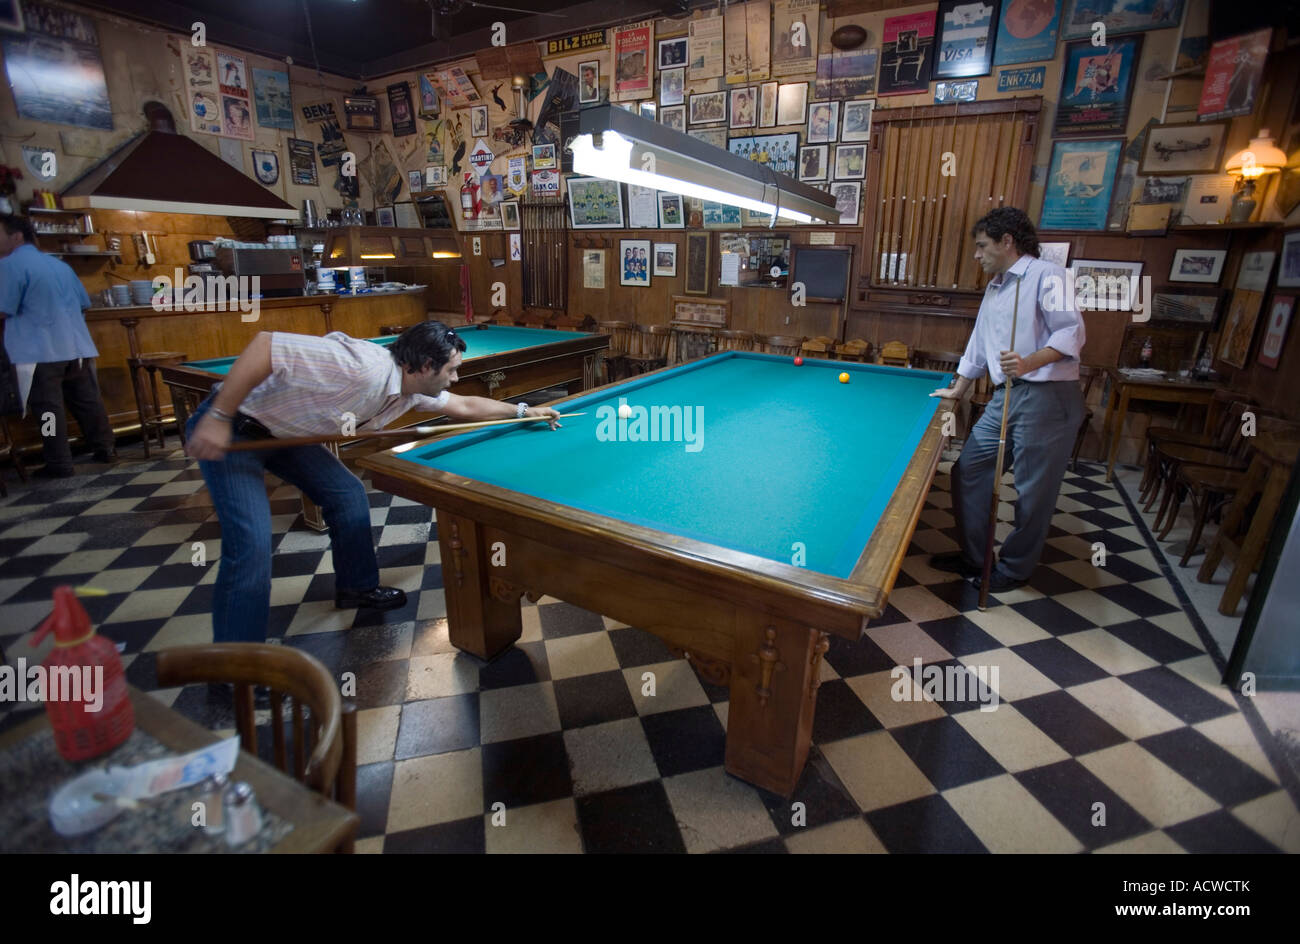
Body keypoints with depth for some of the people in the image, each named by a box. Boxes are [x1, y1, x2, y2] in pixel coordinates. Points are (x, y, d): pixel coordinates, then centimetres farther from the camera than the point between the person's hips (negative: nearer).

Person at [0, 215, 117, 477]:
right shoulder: (61, 265, 16)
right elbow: (84, 303, 22)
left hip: (40, 350, -7)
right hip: (76, 346, 7)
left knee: (47, 408, -2)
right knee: (88, 401, 13)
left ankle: (59, 464, 0)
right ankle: (105, 449, 19)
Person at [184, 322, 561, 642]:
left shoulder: (413, 389, -3)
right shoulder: (363, 368, -33)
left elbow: (465, 406, 14)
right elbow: (264, 345, -34)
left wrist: (523, 410, 16)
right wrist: (217, 418, -31)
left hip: (282, 432, 9)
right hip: (231, 428, -9)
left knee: (348, 493, 10)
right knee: (253, 545, -14)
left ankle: (357, 587, 31)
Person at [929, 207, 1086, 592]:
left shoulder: (1046, 275, -7)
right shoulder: (993, 288, 19)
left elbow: (1072, 333, -15)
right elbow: (979, 343, 26)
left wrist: (1030, 362, -30)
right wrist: (957, 390, 29)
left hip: (1047, 398, -8)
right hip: (1004, 397, 9)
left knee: (1034, 490, 2)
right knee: (967, 471, 8)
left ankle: (1014, 569, 17)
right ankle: (972, 556, 21)